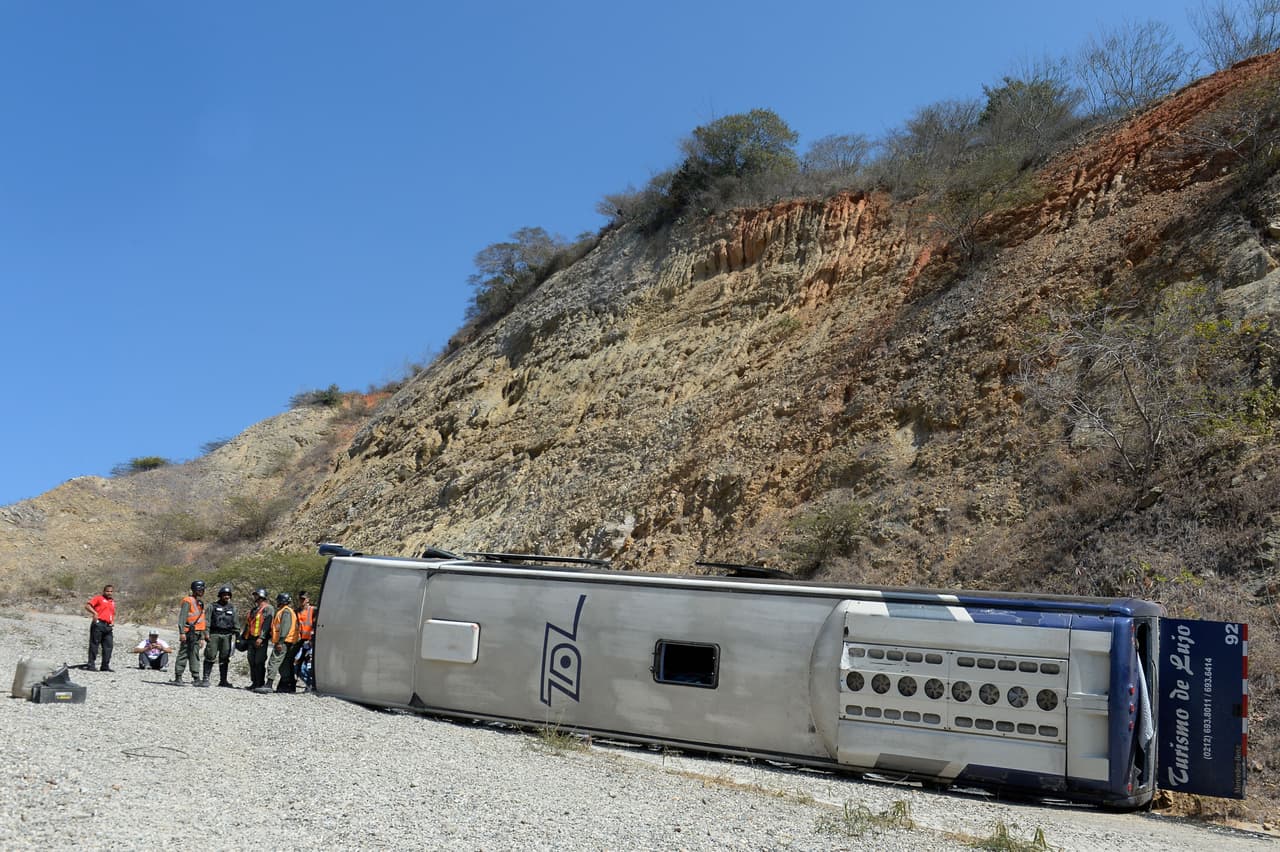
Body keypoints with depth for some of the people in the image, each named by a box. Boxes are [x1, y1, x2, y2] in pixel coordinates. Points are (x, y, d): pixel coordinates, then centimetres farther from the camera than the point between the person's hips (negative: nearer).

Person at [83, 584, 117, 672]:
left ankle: (105, 666, 8)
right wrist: (94, 613, -24)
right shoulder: (99, 598, 3)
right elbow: (87, 606, -8)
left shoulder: (113, 602, 23)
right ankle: (91, 665, 1)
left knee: (108, 646, 3)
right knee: (94, 645, -3)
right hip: (98, 624, -6)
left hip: (108, 626, 6)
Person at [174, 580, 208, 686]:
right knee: (183, 655, -3)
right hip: (188, 634, -8)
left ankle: (196, 679, 6)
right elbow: (182, 617, -14)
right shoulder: (188, 601, -6)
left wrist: (202, 635, 21)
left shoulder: (200, 602, 20)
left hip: (197, 633, 8)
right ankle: (178, 677, 3)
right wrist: (182, 632, -21)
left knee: (195, 657, 7)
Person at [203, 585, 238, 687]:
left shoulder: (232, 608, 15)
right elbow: (207, 620, 1)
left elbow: (235, 622, 16)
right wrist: (206, 633, -9)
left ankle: (223, 680, 8)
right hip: (214, 634, -3)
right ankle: (206, 678, -3)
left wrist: (235, 634, 6)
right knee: (210, 656, -9)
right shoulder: (213, 606, 6)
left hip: (227, 635, 3)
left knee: (224, 658, 4)